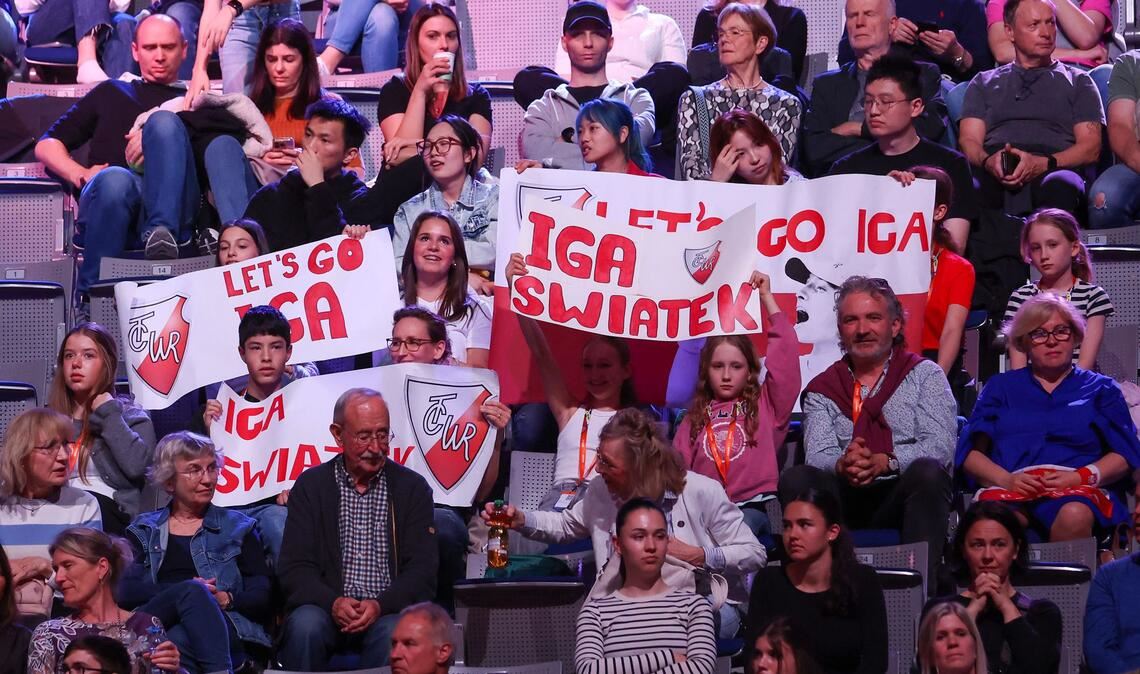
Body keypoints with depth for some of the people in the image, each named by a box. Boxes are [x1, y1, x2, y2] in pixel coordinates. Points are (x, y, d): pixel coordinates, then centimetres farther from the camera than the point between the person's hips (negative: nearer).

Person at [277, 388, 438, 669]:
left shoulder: (413, 488, 8)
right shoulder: (310, 486, 9)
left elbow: (422, 569, 1)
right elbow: (294, 568, 2)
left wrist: (380, 605, -18)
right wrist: (333, 602, -19)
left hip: (387, 611, -1)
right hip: (327, 608, 1)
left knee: (395, 633, -35)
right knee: (305, 626, -33)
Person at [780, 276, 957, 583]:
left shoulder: (925, 375, 12)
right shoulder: (822, 389, 18)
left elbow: (940, 446, -4)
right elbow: (816, 454, 2)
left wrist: (884, 462, -23)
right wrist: (842, 465, -24)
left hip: (904, 494, -2)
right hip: (846, 500, 2)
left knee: (927, 472, -33)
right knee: (794, 479, -24)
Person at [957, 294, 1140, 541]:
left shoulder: (1100, 389, 24)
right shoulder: (1001, 387, 26)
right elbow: (970, 452, 13)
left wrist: (1080, 477, -8)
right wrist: (1006, 479, -8)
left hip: (1077, 490, 0)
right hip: (1011, 489, 0)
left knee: (1074, 516, -39)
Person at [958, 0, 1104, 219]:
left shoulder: (1077, 82, 26)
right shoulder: (984, 83, 30)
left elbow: (1090, 147, 12)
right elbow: (969, 140, 17)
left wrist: (1043, 164, -9)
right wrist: (988, 161, -10)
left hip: (1052, 170, -1)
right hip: (993, 177, 1)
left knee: (1060, 187, -42)